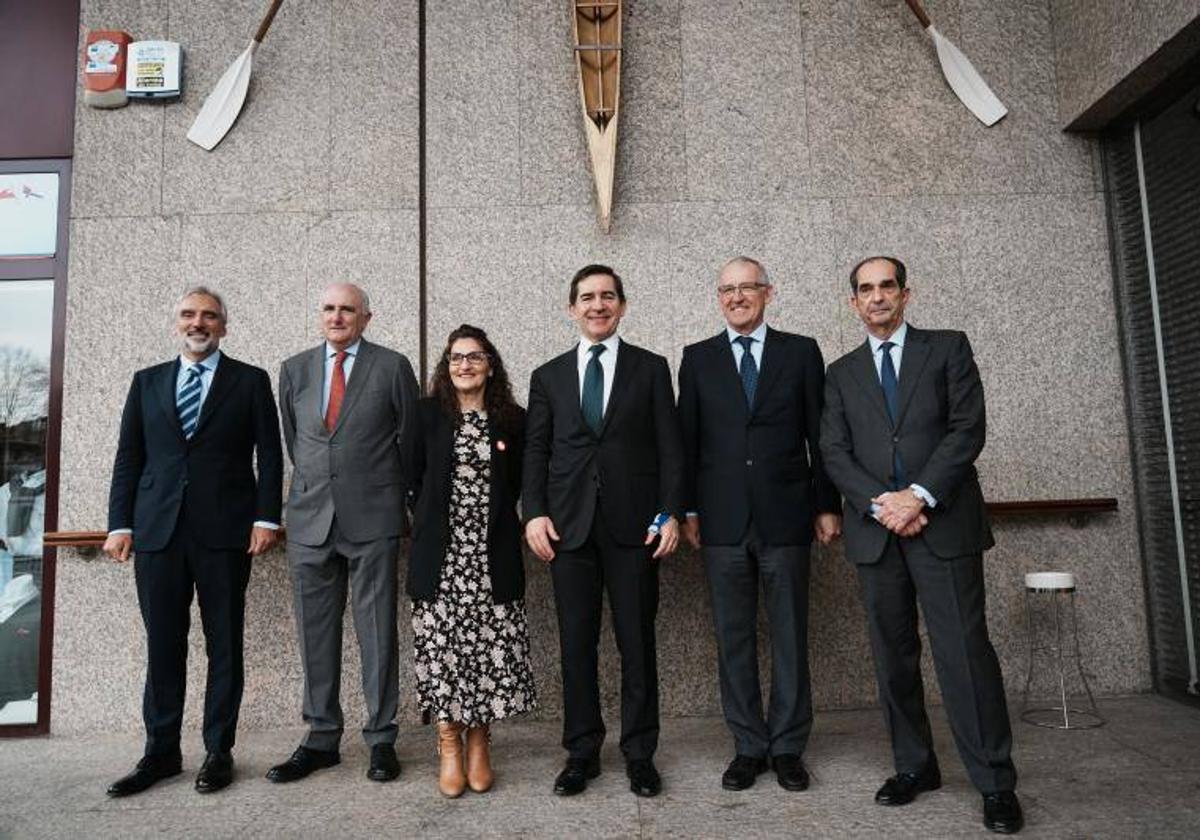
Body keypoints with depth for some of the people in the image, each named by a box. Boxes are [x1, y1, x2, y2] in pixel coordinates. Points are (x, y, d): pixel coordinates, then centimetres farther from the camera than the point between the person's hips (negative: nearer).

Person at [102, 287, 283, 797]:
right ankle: (161, 752, 20)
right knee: (162, 645, 7)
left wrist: (266, 517, -7)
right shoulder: (146, 382, 14)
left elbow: (270, 454, 2)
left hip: (225, 531, -2)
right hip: (157, 530, 3)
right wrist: (119, 524, 4)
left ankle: (218, 751, 16)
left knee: (224, 644, 5)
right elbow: (128, 458, 12)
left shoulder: (250, 381, 6)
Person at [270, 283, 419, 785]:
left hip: (372, 518, -3)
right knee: (315, 632, 8)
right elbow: (292, 440, 18)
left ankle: (381, 740, 13)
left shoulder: (392, 367, 1)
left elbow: (408, 438, 6)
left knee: (377, 630, 2)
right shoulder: (294, 370, 12)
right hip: (309, 518, 4)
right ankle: (321, 739, 21)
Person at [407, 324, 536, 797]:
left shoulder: (512, 420, 6)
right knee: (441, 644, 0)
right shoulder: (427, 414, 5)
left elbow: (521, 484, 12)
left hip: (493, 555, 0)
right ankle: (449, 744, 13)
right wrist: (430, 521, 7)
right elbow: (414, 478, 9)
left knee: (490, 644, 1)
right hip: (441, 554, 0)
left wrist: (501, 521, 5)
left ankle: (479, 740, 17)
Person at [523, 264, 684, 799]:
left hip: (633, 524, -1)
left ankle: (640, 753, 20)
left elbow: (669, 447, 3)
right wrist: (534, 512, -4)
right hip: (569, 526, 2)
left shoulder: (651, 368, 7)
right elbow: (535, 451, 9)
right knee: (576, 643, 7)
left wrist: (671, 512, -6)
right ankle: (581, 752, 21)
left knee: (637, 642, 5)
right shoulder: (548, 376, 12)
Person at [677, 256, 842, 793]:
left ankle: (788, 748, 21)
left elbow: (820, 434, 6)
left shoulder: (801, 352, 7)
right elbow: (687, 439, 7)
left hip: (785, 517, 0)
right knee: (733, 638, 7)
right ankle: (749, 746, 21)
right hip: (722, 521, 1)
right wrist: (687, 510, 2)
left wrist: (828, 505, 3)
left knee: (789, 636, 7)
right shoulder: (698, 358, 9)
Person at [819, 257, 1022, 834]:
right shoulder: (842, 373, 14)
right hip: (875, 528, 3)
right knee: (893, 656, 7)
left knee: (964, 650, -5)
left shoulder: (948, 348, 8)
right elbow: (835, 453, 5)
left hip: (944, 523, -2)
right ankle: (914, 766, 20)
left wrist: (920, 495, -13)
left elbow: (968, 427, -3)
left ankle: (995, 783, 7)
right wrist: (880, 503, -11)